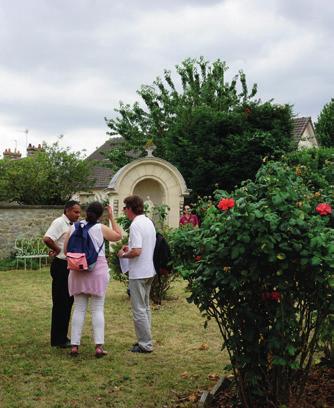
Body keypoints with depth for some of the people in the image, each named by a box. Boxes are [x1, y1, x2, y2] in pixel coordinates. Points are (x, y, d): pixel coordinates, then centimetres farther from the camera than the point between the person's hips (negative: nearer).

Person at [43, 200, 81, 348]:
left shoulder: (71, 225, 13)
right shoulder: (59, 223, -14)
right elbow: (47, 239, -29)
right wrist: (57, 250, -15)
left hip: (70, 266, 9)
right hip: (61, 266, -9)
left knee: (68, 302, 14)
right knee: (60, 303, -2)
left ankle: (62, 337, 25)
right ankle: (57, 340, 6)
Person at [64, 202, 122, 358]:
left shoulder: (74, 227, 4)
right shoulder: (101, 228, -5)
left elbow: (66, 250, 6)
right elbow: (118, 235, 9)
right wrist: (111, 217, 12)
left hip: (78, 272, 3)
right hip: (98, 270, -3)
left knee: (79, 309, 8)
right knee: (98, 309, 1)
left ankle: (74, 345, 7)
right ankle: (99, 346, -3)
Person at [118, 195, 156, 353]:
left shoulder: (135, 225, -19)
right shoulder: (149, 222, 10)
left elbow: (136, 251, -26)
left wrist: (123, 254, -9)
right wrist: (130, 248, 14)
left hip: (138, 273, -9)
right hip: (149, 271, 9)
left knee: (139, 310, -1)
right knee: (145, 307, 17)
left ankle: (145, 344, 4)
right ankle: (145, 341, 25)